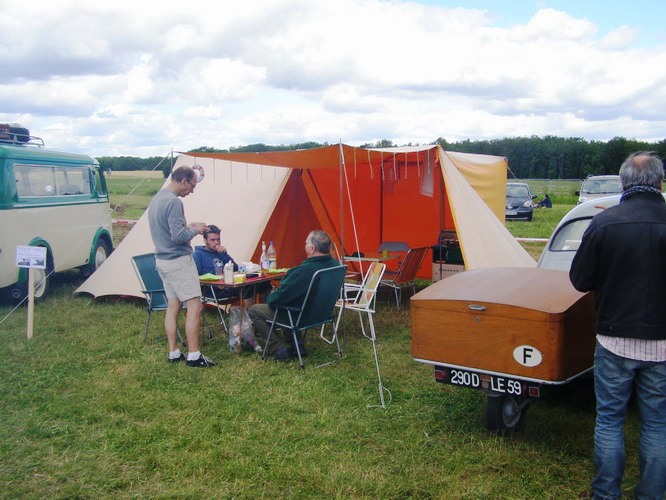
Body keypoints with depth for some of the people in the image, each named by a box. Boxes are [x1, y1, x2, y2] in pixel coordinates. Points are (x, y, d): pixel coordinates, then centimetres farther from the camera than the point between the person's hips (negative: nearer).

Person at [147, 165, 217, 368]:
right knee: (194, 306, -6)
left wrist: (188, 226, 12)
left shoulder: (156, 199, 13)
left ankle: (173, 353, 16)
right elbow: (178, 236, -23)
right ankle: (193, 356, -4)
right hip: (179, 261, -10)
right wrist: (195, 230, -6)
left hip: (162, 259, 10)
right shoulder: (173, 202, -19)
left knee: (173, 305, 12)